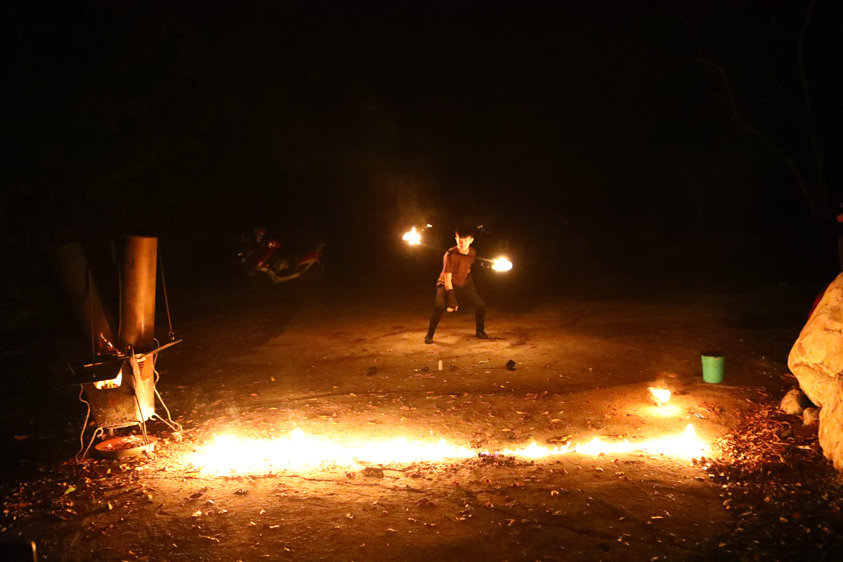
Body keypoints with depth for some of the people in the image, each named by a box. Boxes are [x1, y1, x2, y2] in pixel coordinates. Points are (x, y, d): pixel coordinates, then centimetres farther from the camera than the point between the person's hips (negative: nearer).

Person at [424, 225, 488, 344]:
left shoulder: (473, 252, -8)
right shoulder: (450, 255, -26)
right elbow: (447, 279, -25)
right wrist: (452, 301, -29)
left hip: (463, 285, 5)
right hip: (446, 285, -5)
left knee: (480, 305, -3)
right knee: (440, 305, -31)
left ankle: (480, 331, 23)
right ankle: (429, 335, -16)